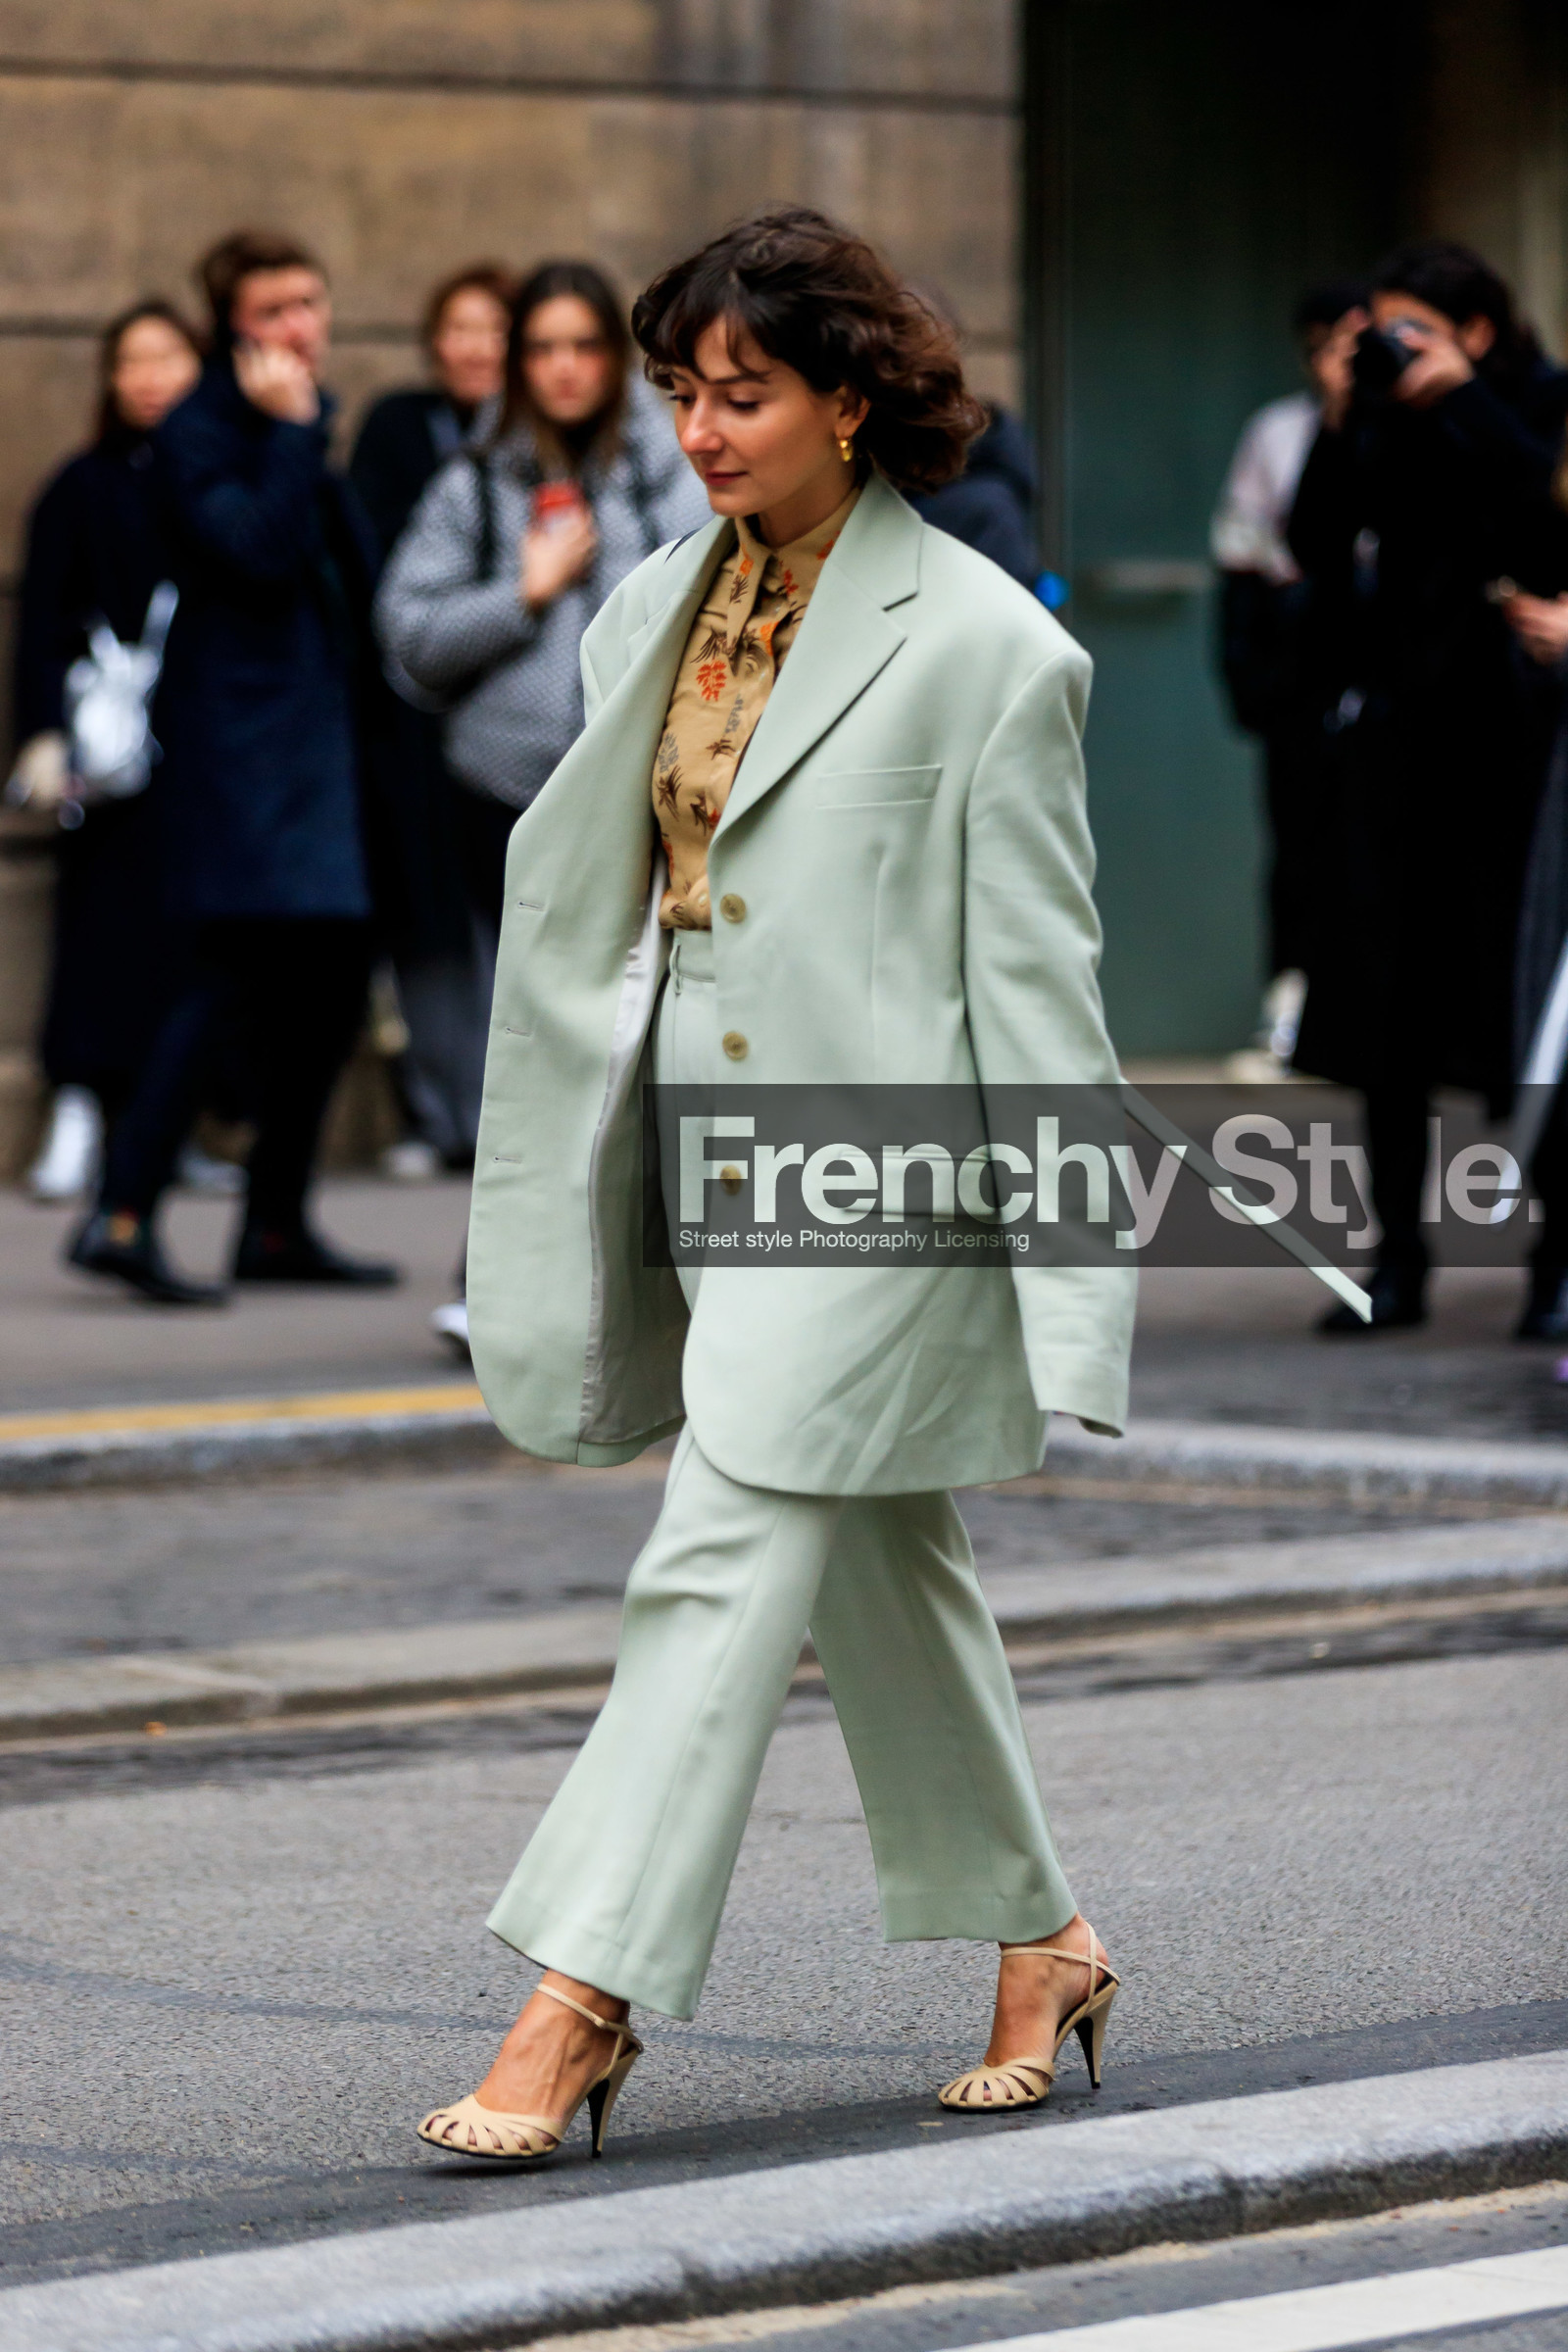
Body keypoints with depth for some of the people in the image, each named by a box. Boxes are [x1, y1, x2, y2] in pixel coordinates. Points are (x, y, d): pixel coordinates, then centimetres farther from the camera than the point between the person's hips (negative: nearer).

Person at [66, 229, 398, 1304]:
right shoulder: (199, 432, -8)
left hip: (315, 727, 9)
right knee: (245, 969, -16)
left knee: (333, 976, 10)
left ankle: (277, 1225, 18)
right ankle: (124, 1214, -17)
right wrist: (288, 430, -19)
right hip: (239, 733, -9)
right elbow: (258, 549, -22)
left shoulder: (312, 419, 17)